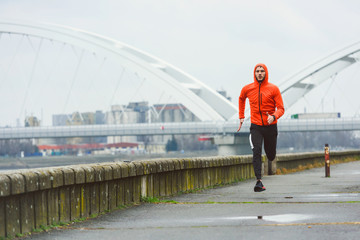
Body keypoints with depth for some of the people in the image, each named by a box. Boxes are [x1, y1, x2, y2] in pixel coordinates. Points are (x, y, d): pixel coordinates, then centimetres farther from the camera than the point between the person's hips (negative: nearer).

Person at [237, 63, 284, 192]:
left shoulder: (273, 89, -5)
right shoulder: (247, 89, 2)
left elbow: (281, 108, -7)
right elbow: (241, 99, 26)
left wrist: (274, 116, -28)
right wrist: (241, 117, 23)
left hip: (271, 126, 0)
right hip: (255, 127, 0)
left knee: (271, 156, 13)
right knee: (256, 152, -19)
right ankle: (259, 181, -25)